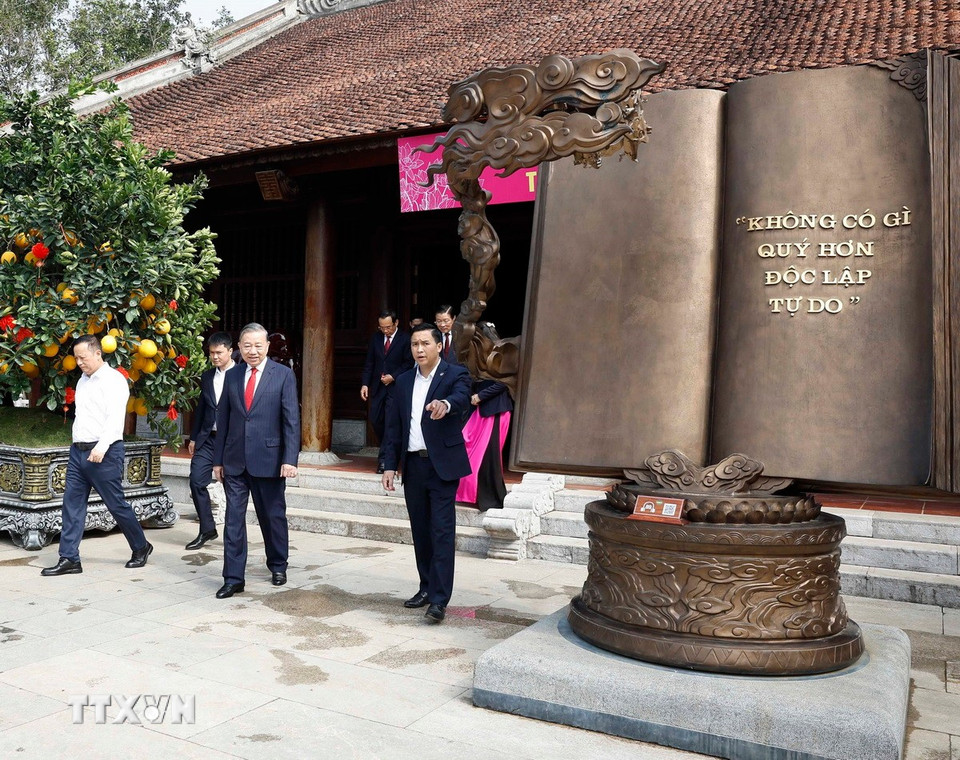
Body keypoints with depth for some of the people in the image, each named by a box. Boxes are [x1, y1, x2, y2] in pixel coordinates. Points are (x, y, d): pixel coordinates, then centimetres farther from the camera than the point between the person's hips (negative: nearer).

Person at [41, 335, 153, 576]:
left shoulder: (113, 380, -9)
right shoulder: (83, 381, 16)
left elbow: (115, 417, -20)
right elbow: (81, 418, 19)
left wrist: (102, 446, -30)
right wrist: (78, 445, 12)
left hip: (104, 453, -8)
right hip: (78, 450, 8)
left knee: (116, 504, 1)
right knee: (72, 504, 3)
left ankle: (141, 547, 19)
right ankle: (69, 559, 8)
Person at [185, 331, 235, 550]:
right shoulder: (207, 377, 12)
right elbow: (201, 408, 17)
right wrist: (193, 437, 15)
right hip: (208, 438, 5)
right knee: (197, 481, -2)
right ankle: (207, 529, 11)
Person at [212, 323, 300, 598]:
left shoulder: (284, 375, -3)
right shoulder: (232, 376, 8)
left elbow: (291, 420, -7)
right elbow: (223, 420, 11)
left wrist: (290, 459, -14)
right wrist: (218, 459, 9)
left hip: (268, 459, -3)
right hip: (234, 461, 3)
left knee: (273, 516, 11)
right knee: (233, 519, 2)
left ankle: (278, 565, 32)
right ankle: (233, 578, 9)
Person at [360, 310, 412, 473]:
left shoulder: (405, 339, -6)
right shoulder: (376, 338, 8)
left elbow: (409, 364, -5)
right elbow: (369, 363, 10)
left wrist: (393, 377, -14)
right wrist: (364, 384, 2)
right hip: (378, 387, 5)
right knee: (375, 420, 3)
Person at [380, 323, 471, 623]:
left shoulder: (455, 375, -3)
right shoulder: (403, 382, 11)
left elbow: (462, 398, -27)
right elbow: (393, 427, 10)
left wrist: (445, 404, -50)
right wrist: (390, 465, 4)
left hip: (442, 464, -5)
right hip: (413, 464, 5)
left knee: (442, 531, -6)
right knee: (420, 530, 12)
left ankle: (439, 599, -4)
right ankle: (427, 587, 25)